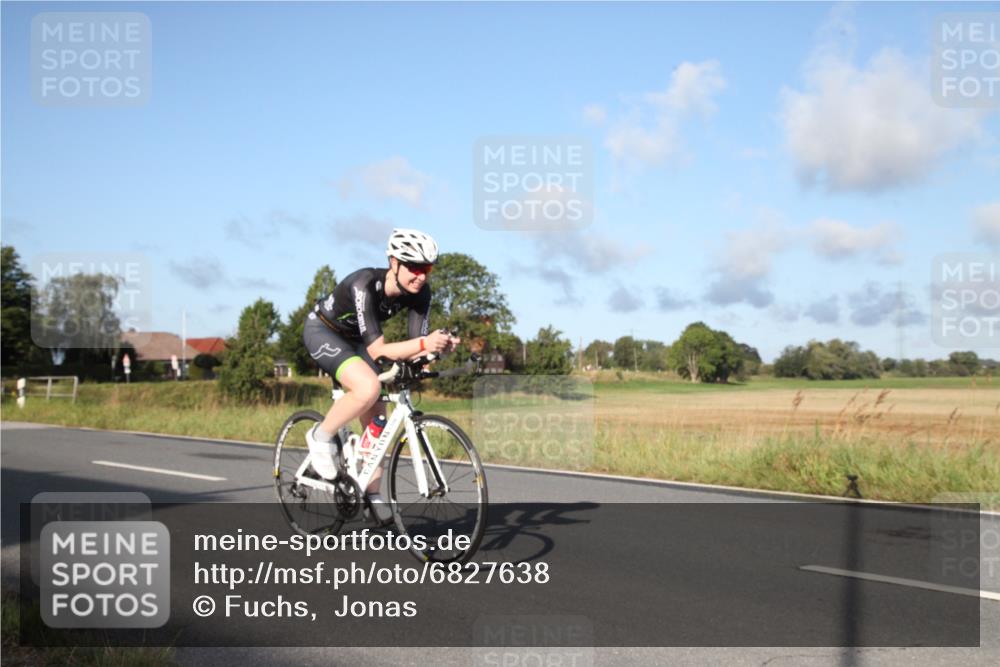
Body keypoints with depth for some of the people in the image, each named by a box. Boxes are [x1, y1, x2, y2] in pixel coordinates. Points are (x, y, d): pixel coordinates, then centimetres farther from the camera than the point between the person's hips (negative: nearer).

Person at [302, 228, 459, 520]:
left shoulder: (419, 292, -19)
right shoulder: (365, 285, -36)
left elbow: (416, 347, -18)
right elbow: (376, 350, -39)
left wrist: (439, 346, -40)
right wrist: (423, 343, -51)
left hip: (354, 340, 7)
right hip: (322, 332, -6)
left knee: (376, 419, 1)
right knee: (369, 387, -33)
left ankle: (372, 493, 17)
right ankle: (321, 436, -8)